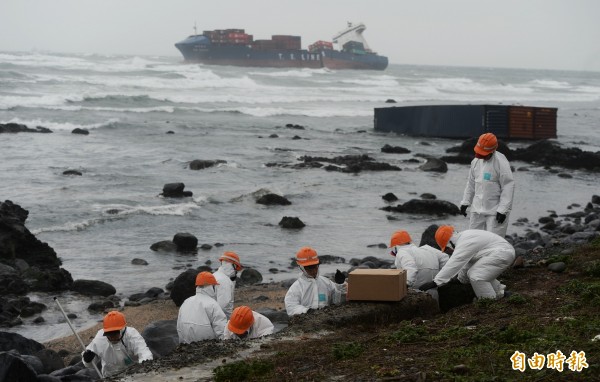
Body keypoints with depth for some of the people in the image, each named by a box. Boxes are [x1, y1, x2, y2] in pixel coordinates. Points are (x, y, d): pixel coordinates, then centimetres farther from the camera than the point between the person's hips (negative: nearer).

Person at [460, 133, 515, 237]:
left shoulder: (501, 162, -16)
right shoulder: (476, 161, 6)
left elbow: (508, 187, -16)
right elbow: (471, 183, 17)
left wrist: (503, 210, -19)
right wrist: (465, 202, 13)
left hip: (495, 211, -7)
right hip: (477, 209, 7)